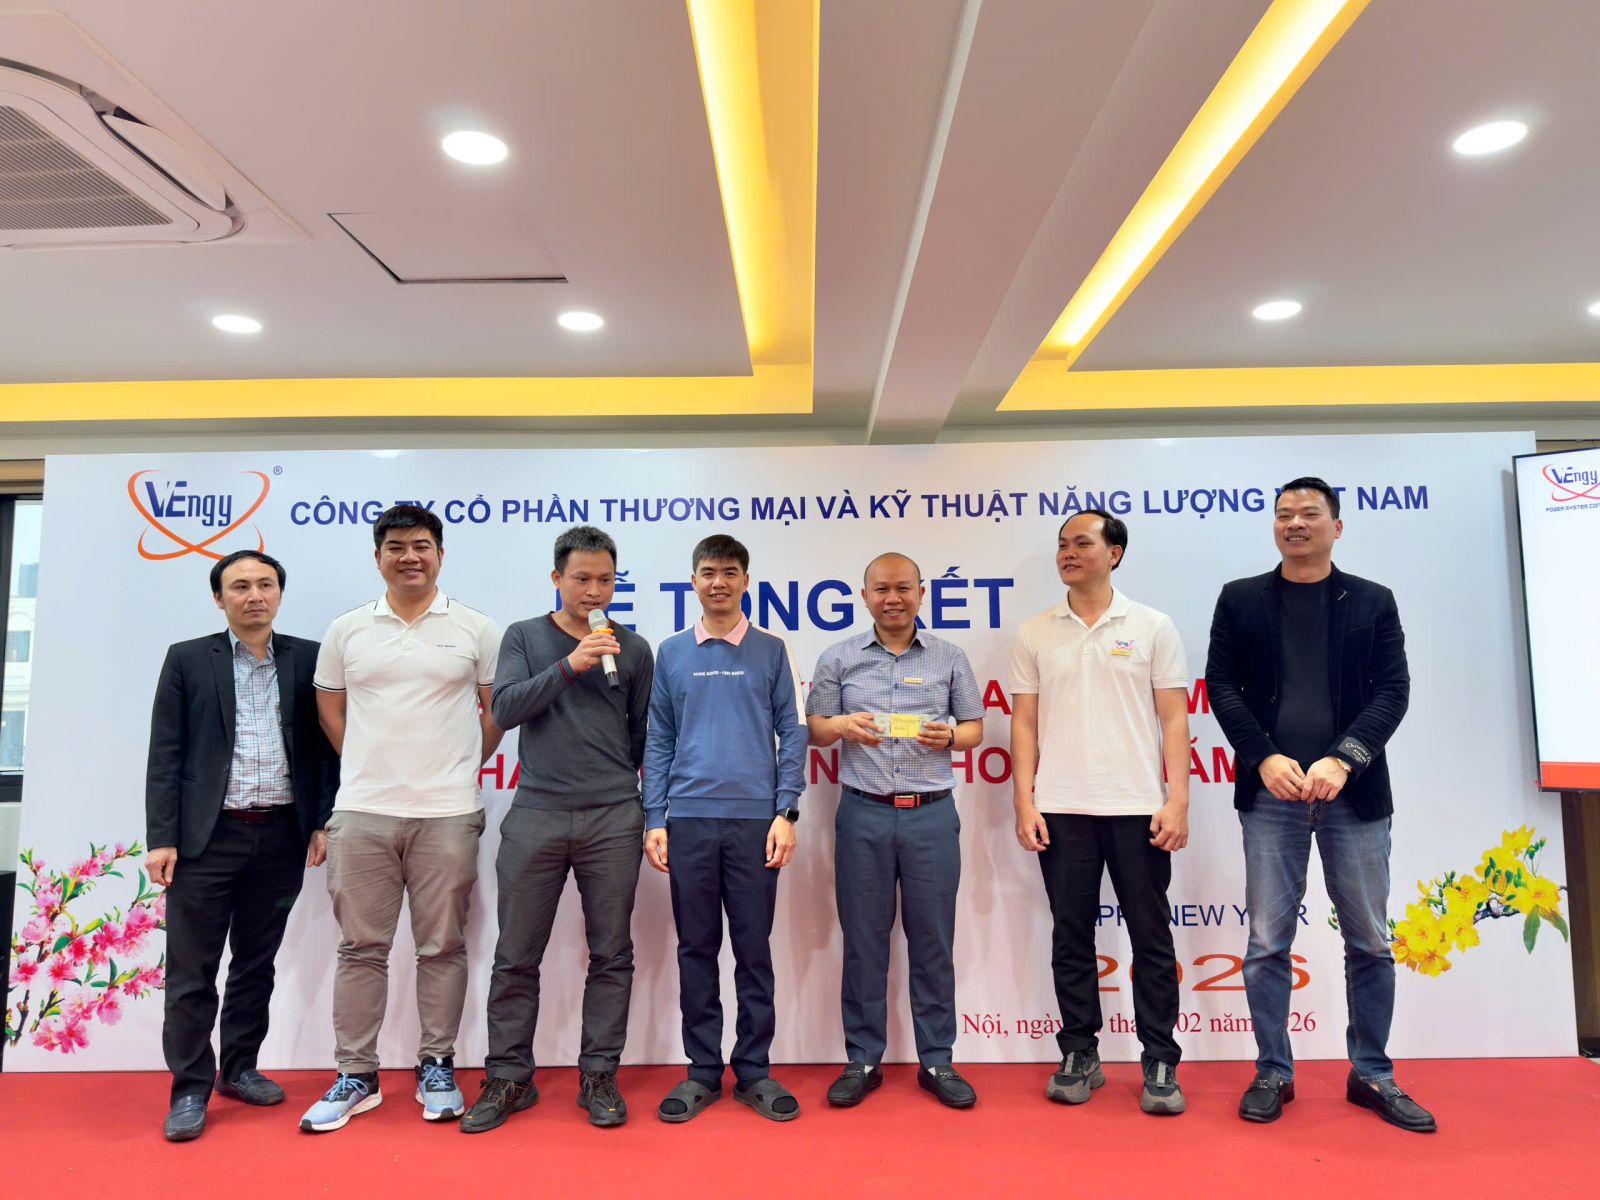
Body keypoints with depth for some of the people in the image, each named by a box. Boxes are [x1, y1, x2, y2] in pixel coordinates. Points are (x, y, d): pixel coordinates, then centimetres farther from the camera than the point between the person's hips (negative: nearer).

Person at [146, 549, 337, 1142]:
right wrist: (161, 838, -6)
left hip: (281, 837, 2)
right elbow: (165, 756, 0)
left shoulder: (307, 659, 5)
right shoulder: (187, 659, 2)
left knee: (256, 962, 14)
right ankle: (190, 1090, 17)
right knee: (192, 970, 4)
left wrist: (323, 822, 0)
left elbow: (325, 745, 6)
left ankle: (240, 1069, 29)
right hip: (206, 837, -1)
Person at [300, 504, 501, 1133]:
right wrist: (369, 763, 11)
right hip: (362, 811, 2)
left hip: (447, 813, -1)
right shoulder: (347, 630, 8)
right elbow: (330, 707, 16)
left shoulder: (475, 629, 2)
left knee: (442, 945, 7)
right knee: (360, 946, 8)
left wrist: (465, 764, 4)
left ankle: (436, 1068, 21)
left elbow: (498, 706, 7)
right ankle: (356, 1077, 20)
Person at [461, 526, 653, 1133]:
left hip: (613, 819, 1)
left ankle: (599, 1076, 19)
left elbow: (644, 736, 13)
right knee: (516, 957, 6)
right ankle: (509, 1077, 21)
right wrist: (570, 665, -16)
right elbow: (504, 708, -6)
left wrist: (648, 811, 10)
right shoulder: (525, 637, 8)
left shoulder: (633, 648, 9)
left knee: (611, 956, 6)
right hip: (536, 815, 0)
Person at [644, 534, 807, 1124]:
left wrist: (786, 812, -6)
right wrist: (655, 820, 2)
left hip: (755, 819, -1)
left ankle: (753, 1069, 20)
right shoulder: (672, 653, 8)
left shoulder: (772, 651, 4)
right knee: (696, 948, 9)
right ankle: (703, 1070, 21)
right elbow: (658, 740, 8)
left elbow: (792, 734, 2)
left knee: (754, 948, 7)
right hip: (689, 820, 1)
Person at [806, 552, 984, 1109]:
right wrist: (842, 725, -13)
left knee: (933, 941, 7)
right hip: (863, 813, 0)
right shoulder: (839, 658, 6)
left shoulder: (949, 658, 7)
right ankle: (863, 1060, 20)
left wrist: (948, 736, -11)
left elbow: (974, 728, 11)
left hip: (932, 813, 0)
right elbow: (815, 730, 8)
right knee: (863, 941, 6)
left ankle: (937, 1061, 21)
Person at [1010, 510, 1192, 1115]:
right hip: (1061, 810, 2)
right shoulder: (1035, 634, 7)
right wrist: (1024, 802, -1)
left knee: (1152, 939, 6)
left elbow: (1174, 719, 1)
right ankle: (1079, 1055, 23)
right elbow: (1024, 722, 6)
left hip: (1138, 808, -1)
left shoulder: (1153, 627, 3)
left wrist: (1177, 800, -7)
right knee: (1071, 938, 9)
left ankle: (1160, 1064, 19)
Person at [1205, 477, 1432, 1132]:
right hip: (1272, 790, -1)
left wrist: (1343, 759, -14)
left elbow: (1393, 690, 0)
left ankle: (1372, 1075, 25)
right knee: (1267, 943, 3)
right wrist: (1264, 758, -12)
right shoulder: (1241, 599, 7)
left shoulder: (1373, 601, 8)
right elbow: (1222, 685, 2)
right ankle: (1273, 1073, 17)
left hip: (1354, 791, 1)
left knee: (1370, 942, 9)